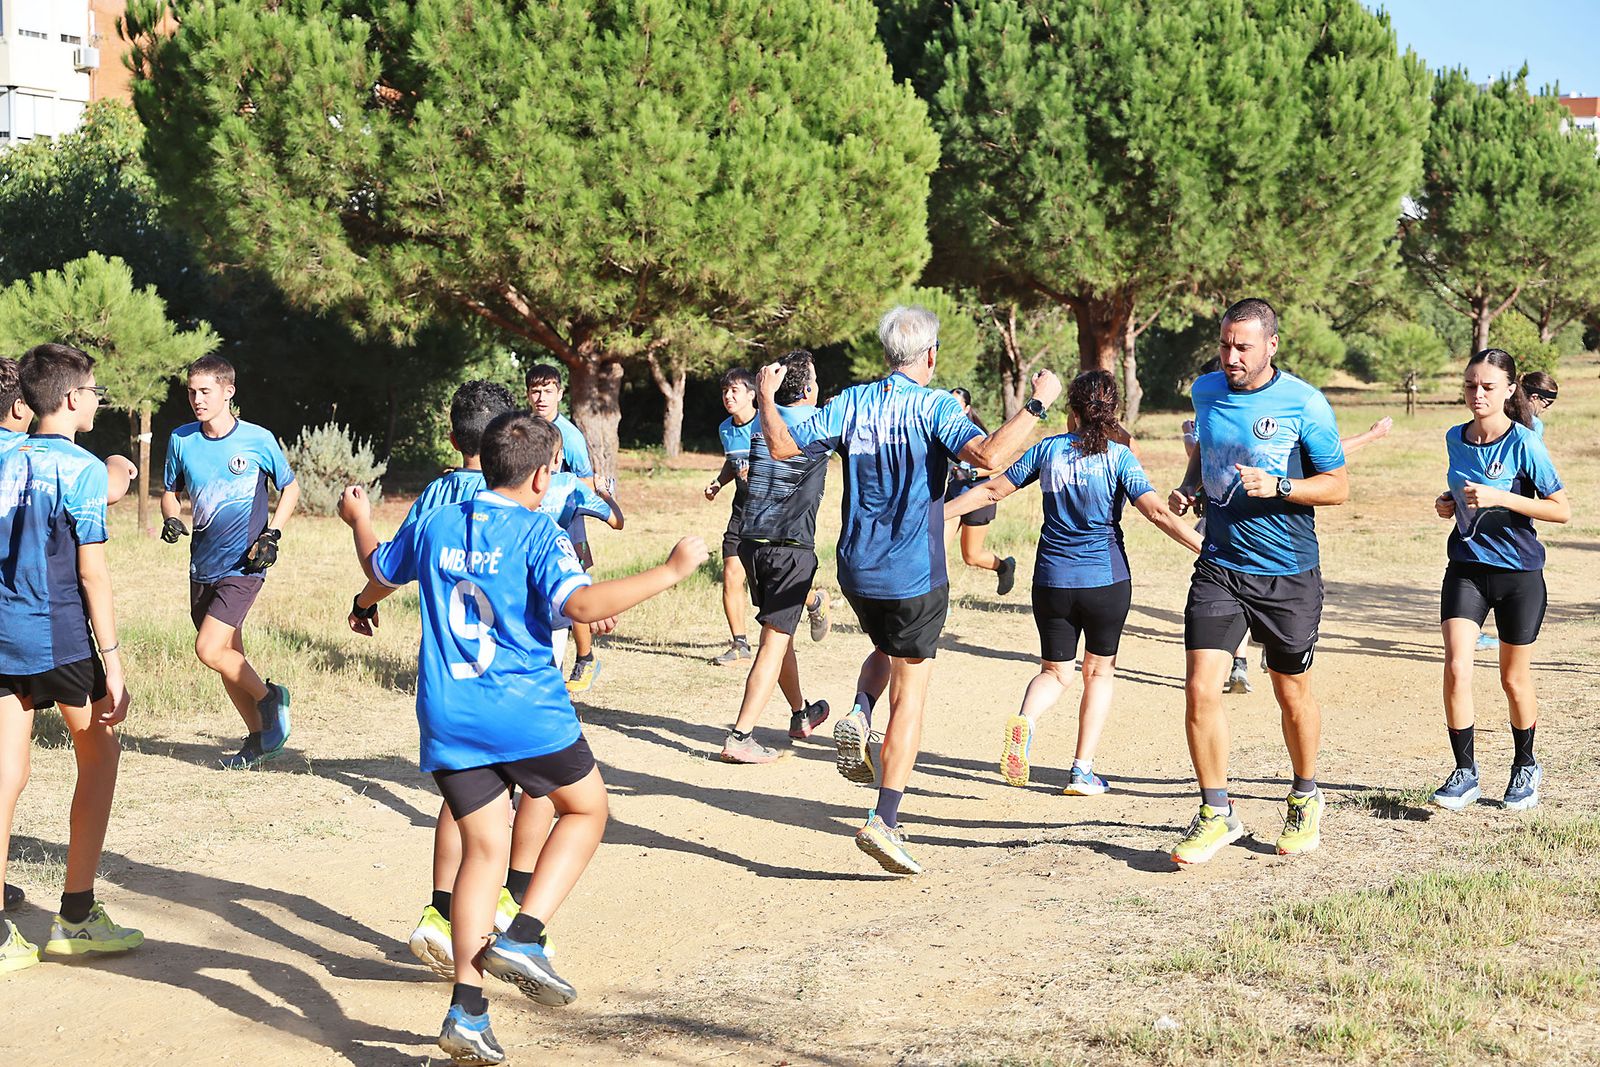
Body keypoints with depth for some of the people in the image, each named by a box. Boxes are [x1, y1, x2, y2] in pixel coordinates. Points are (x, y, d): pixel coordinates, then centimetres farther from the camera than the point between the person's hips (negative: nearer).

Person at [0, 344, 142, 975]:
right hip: (59, 637, -5)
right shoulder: (81, 468, -9)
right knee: (98, 756, 12)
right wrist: (113, 665, -12)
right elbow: (92, 574, -13)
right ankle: (75, 917, 13)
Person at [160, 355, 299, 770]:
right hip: (203, 566, 5)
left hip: (243, 565, -5)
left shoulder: (258, 440, -8)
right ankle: (257, 737, 26)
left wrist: (272, 534, -7)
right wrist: (171, 519, -6)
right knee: (229, 657, 11)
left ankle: (269, 697, 7)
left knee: (209, 650, -17)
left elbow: (290, 487, 6)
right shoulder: (181, 440, 3)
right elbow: (171, 491, 16)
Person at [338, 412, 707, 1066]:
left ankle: (467, 1008, -1)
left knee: (484, 849, 9)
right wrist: (671, 571, -18)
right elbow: (580, 604, -23)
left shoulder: (434, 527, 10)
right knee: (586, 809, 17)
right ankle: (523, 939, 0)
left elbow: (380, 569, 28)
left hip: (446, 719, 5)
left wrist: (359, 519, 49)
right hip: (527, 714, -5)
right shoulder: (539, 534, -8)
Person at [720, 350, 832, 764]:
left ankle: (801, 715, 40)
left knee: (779, 633, 21)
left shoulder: (762, 421, 9)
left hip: (751, 540, 6)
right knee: (775, 641, -6)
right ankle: (740, 737, -14)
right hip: (791, 546, -6)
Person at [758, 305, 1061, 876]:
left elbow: (783, 446, 2)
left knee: (885, 649, 33)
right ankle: (884, 823, -3)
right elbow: (988, 455, -26)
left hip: (857, 571, 5)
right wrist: (1037, 403, -16)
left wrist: (767, 395, 18)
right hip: (914, 575, -5)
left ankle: (858, 714, 2)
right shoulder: (933, 406, -10)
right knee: (910, 694, 3)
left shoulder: (851, 403, 2)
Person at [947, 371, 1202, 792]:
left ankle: (1025, 720, -17)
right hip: (1106, 580, -2)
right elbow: (1157, 512, -15)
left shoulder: (1048, 450, 1)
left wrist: (936, 514, 16)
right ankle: (1082, 770, 11)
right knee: (1100, 671, 16)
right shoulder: (1117, 456, -5)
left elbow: (990, 492, 5)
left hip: (1053, 582, 2)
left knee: (1055, 671, 15)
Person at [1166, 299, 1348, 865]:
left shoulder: (1304, 404, -10)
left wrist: (1279, 487, -22)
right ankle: (1217, 813, 3)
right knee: (1201, 688, -10)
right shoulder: (1205, 391, 4)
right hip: (1218, 567, 3)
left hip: (1289, 574, -3)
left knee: (1292, 692, 12)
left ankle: (1305, 799, 36)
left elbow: (1338, 485, -5)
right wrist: (1188, 486, 5)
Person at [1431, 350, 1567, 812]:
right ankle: (1464, 772, -2)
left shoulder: (1524, 443, -13)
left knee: (1514, 678, 10)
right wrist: (1449, 502, -1)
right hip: (1465, 568, 3)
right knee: (1457, 667, -13)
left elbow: (1562, 510, -13)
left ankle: (1525, 766, 31)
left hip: (1518, 571, -3)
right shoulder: (1455, 438, 3)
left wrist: (1499, 498, -23)